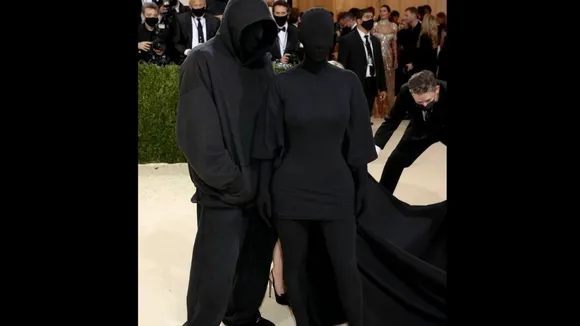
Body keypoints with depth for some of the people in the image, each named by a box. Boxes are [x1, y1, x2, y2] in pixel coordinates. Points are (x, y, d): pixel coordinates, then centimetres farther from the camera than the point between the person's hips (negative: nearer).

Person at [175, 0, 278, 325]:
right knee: (215, 278, -1)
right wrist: (235, 183, -13)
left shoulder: (263, 61, 8)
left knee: (257, 264, 13)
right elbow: (198, 137, -13)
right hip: (225, 194, -5)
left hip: (264, 186, 5)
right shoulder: (203, 62, -9)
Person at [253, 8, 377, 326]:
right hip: (290, 190, 0)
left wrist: (361, 186, 4)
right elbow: (269, 142, -3)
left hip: (336, 190, 1)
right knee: (293, 265, 9)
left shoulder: (348, 81, -3)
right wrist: (264, 188, -4)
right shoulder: (281, 84, -6)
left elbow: (357, 140, 2)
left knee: (346, 267, 1)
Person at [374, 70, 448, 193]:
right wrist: (376, 145, -32)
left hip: (444, 129, -1)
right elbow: (392, 120, -20)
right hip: (421, 129, 2)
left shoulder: (445, 91, -36)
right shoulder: (406, 92, -31)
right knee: (395, 161, -2)